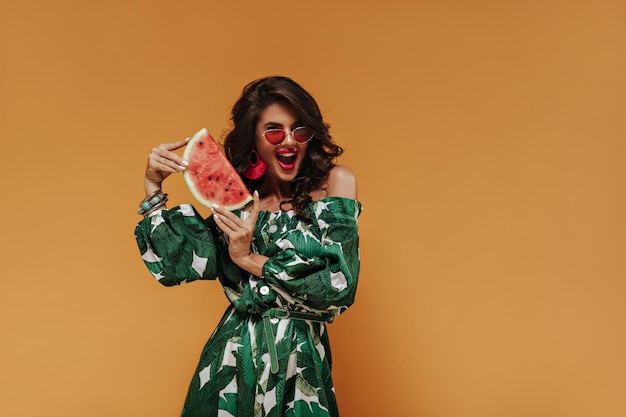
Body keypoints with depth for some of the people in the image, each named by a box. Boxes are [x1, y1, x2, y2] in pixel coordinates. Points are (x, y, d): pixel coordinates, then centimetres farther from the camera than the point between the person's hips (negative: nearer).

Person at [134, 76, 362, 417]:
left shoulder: (335, 182, -9)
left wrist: (250, 259, -15)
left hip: (298, 360, -3)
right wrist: (153, 187, -5)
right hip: (234, 354, 3)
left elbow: (338, 285, -16)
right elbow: (175, 265, -1)